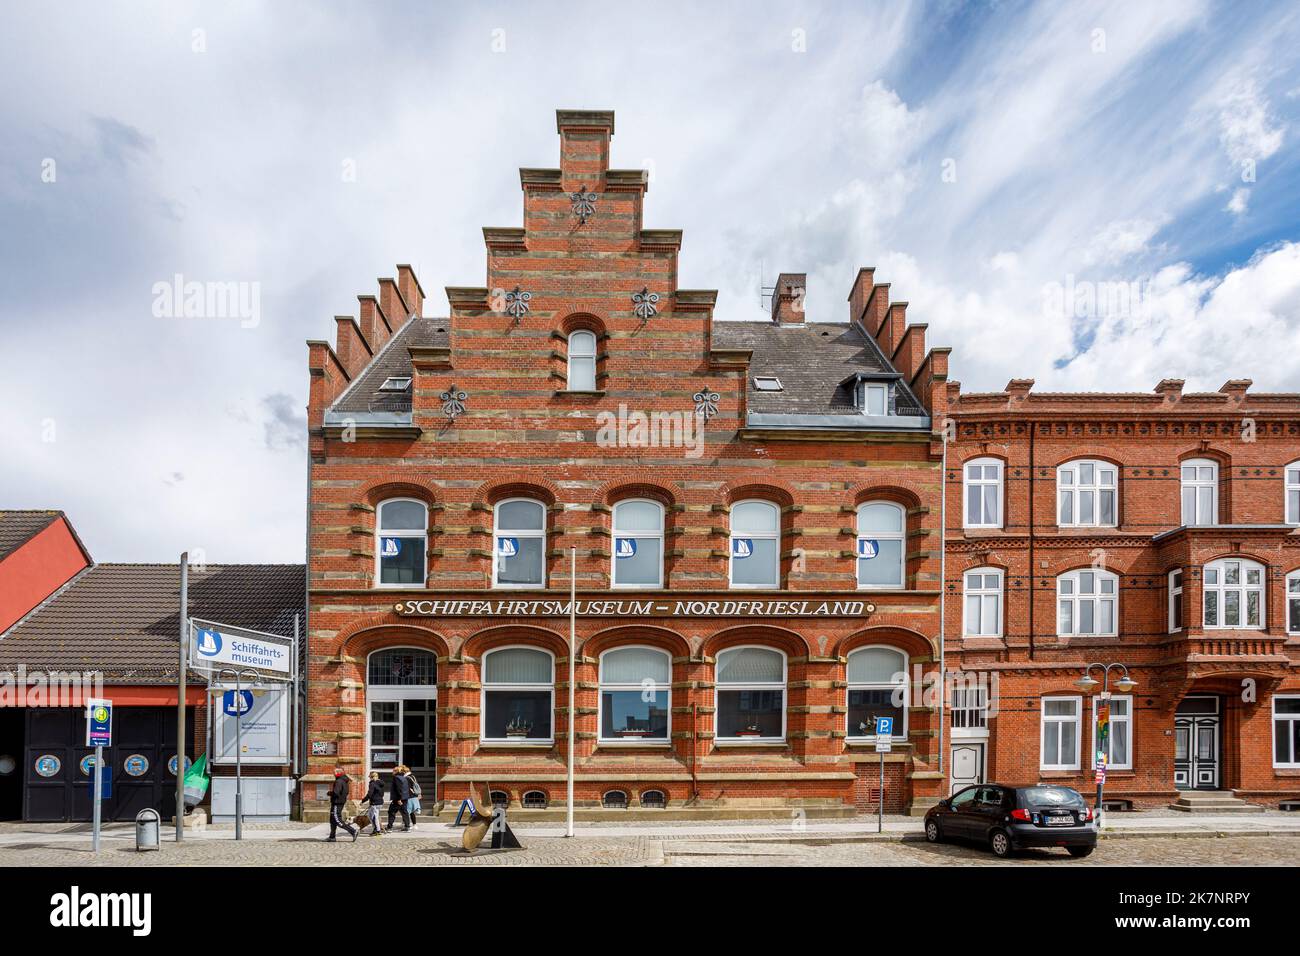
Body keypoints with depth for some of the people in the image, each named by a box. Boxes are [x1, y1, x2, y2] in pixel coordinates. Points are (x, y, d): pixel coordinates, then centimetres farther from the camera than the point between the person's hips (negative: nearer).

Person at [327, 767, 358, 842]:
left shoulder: (338, 782, -19)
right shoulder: (345, 781, 12)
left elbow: (335, 793, -27)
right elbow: (347, 792, 19)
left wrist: (329, 793, -8)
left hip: (337, 803, -10)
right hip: (342, 802, 10)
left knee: (338, 820, -9)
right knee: (333, 820, 16)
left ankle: (353, 831, -16)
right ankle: (332, 837, 19)